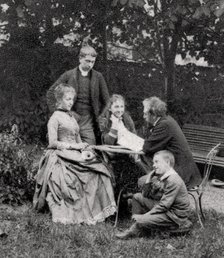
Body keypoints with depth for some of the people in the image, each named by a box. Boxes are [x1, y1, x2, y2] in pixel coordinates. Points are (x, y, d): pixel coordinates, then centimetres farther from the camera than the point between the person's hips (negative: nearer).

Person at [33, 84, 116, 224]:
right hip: (60, 157, -7)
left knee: (97, 173, -16)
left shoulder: (72, 117, 21)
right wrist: (74, 146, -13)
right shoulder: (55, 118, -2)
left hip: (75, 155, 7)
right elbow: (53, 143, -9)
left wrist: (84, 150, -2)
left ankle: (93, 212, -16)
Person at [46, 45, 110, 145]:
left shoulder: (98, 77, 5)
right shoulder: (69, 75, 2)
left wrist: (99, 116, 4)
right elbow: (50, 93, 6)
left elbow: (105, 100, 12)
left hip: (88, 121, 1)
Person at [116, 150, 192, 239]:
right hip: (164, 207, 10)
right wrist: (148, 180, -4)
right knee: (137, 197, 9)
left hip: (175, 215, -10)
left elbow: (164, 205, -24)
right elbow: (145, 195, 10)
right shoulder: (159, 177, 7)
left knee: (142, 221, -25)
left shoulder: (174, 180, -22)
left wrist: (146, 215, -22)